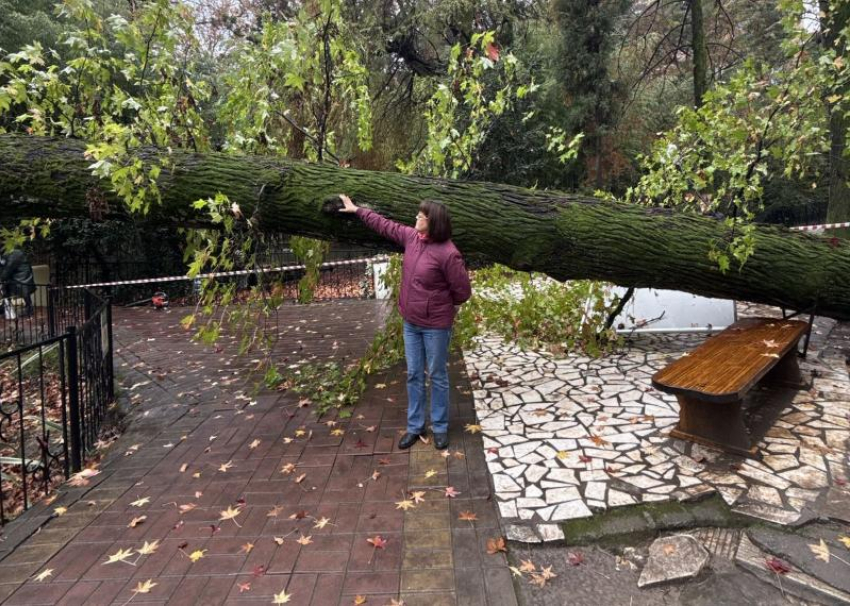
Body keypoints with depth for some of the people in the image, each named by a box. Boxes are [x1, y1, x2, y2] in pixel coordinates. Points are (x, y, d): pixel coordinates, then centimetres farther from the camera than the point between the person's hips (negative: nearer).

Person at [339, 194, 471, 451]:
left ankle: (440, 428, 25)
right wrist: (357, 209, 21)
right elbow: (385, 225, 15)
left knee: (437, 376, 8)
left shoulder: (448, 253, -23)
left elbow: (462, 291, -15)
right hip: (411, 322, 7)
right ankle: (414, 426, 28)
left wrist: (443, 306, 2)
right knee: (414, 375, 14)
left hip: (435, 325, -7)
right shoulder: (411, 236, -1)